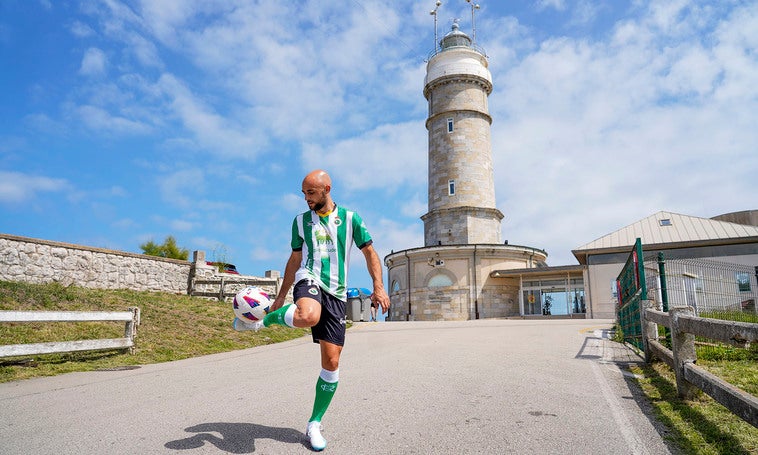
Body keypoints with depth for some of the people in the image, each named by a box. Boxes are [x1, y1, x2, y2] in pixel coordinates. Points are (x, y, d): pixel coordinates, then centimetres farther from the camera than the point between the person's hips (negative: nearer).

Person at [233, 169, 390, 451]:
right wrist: (281, 296, 19)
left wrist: (378, 287, -5)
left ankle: (314, 425, 17)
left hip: (336, 293, 1)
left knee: (331, 363, -2)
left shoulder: (350, 218, 7)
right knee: (308, 317, -40)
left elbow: (370, 252, 8)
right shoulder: (301, 221, 12)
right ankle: (263, 321, -10)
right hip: (309, 280, -1)